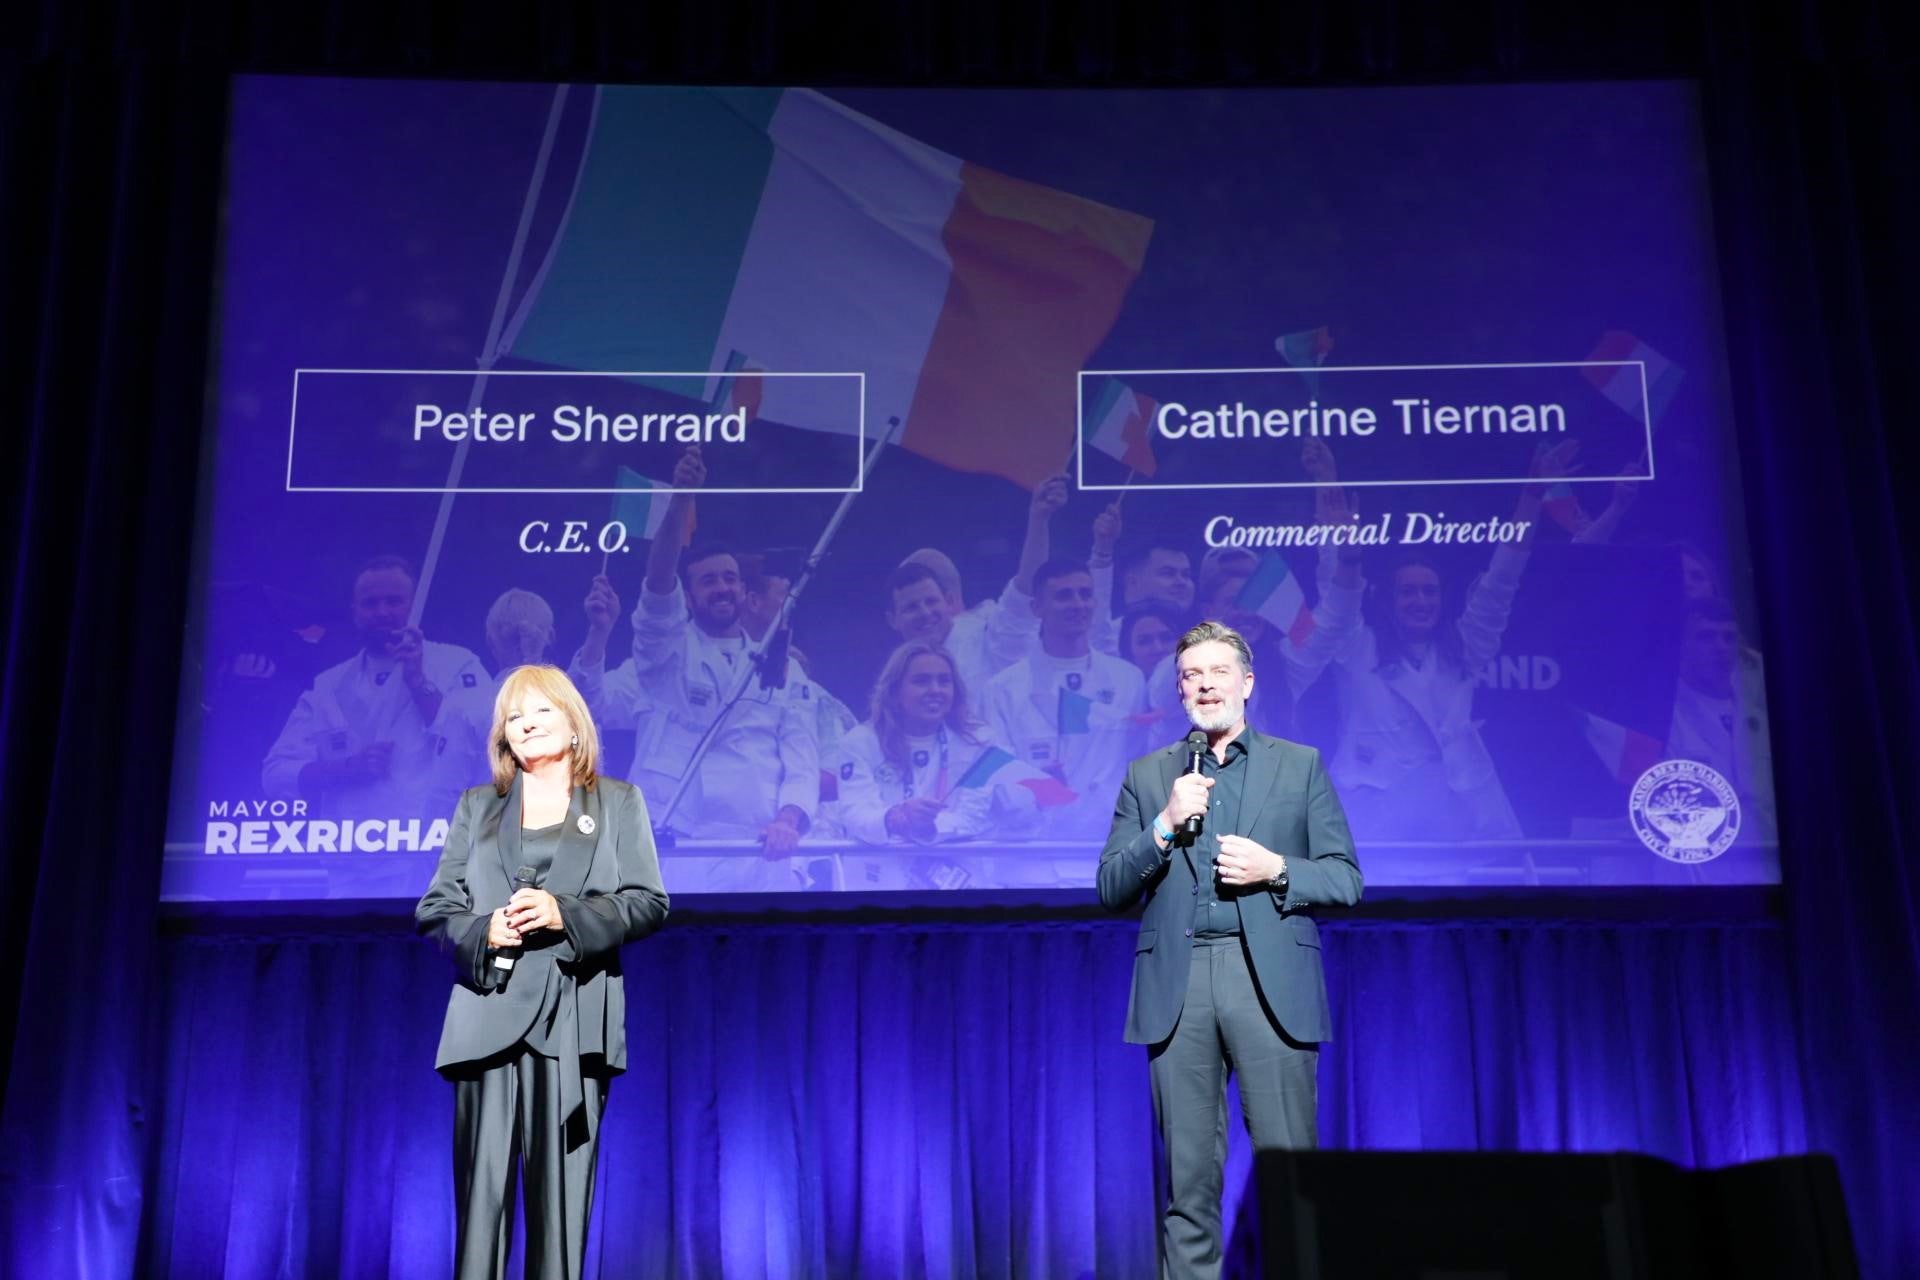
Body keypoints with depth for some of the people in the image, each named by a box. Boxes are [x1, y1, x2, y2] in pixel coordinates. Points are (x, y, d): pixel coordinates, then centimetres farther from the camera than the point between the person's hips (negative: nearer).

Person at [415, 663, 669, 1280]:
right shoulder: (477, 806, 18)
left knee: (561, 1192, -3)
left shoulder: (618, 801, 13)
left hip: (573, 1020, -1)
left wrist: (565, 914, -12)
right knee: (482, 1190, -3)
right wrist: (482, 931, -9)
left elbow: (648, 902, 4)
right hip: (489, 1014, 1)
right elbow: (435, 906, 13)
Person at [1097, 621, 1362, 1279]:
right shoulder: (1147, 775, 14)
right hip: (1177, 986, 1)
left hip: (1270, 982, -1)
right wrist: (1165, 824, -6)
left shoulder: (1300, 765, 12)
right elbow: (1111, 889, 8)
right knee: (1188, 1175, 3)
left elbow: (1345, 880, 8)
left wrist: (1276, 869, -10)